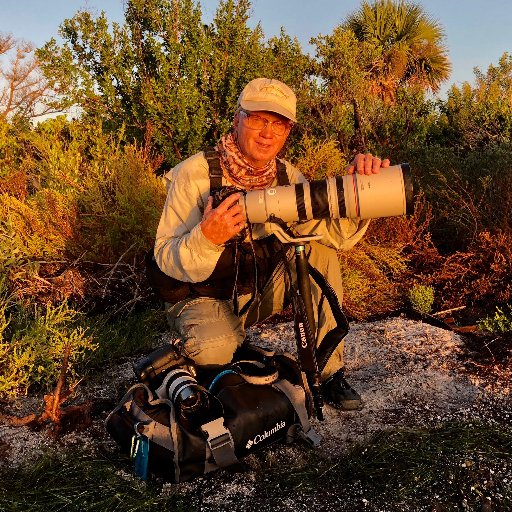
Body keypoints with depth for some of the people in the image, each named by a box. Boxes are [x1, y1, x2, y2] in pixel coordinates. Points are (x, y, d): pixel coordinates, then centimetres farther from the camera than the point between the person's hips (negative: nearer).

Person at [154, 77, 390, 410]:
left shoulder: (285, 175, -5)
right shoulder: (195, 174, -19)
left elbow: (336, 234, -15)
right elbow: (166, 259, -21)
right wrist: (206, 238, -41)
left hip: (260, 292, 5)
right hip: (204, 299, -5)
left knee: (319, 249, -15)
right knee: (214, 350, -36)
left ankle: (330, 371, -5)